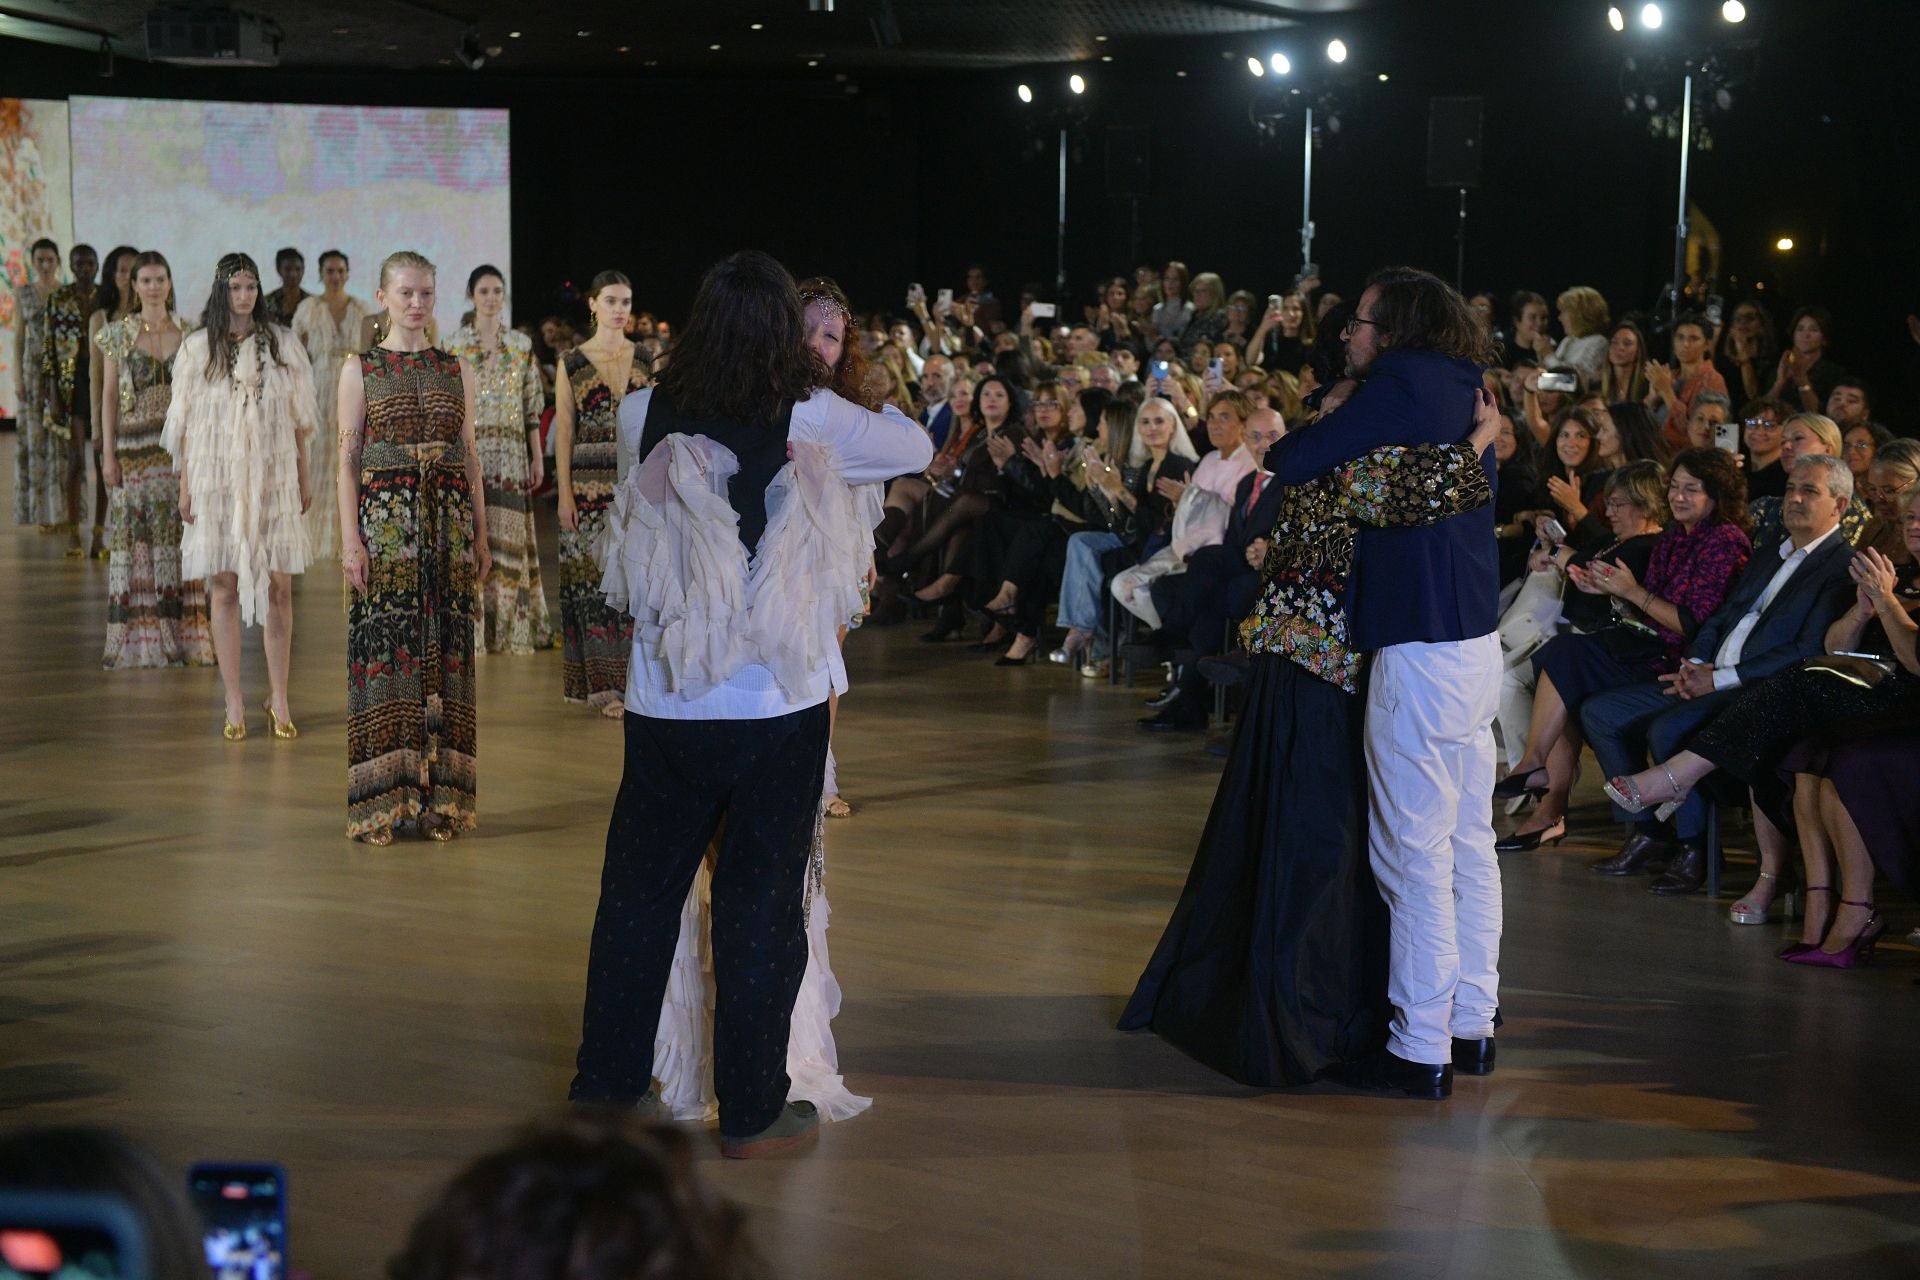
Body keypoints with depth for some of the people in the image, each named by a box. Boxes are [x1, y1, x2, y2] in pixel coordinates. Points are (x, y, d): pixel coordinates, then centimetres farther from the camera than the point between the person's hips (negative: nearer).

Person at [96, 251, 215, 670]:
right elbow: (110, 396, 3)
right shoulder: (118, 334, 4)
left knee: (179, 538, 0)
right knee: (132, 537, -1)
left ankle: (180, 635, 5)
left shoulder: (188, 333, 7)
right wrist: (108, 453, -4)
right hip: (134, 449, -1)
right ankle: (135, 637, 4)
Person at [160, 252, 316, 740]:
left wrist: (304, 475, 8)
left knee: (278, 586, -1)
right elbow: (185, 422, 3)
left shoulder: (281, 344, 6)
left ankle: (278, 699, 7)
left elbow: (298, 416, 10)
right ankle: (234, 704, 5)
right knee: (225, 588, 0)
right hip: (217, 479, -1)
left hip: (273, 478, 1)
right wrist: (185, 485, -1)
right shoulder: (198, 348, 3)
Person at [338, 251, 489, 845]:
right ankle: (384, 800, 2)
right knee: (384, 650, -3)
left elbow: (471, 457, 12)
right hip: (384, 521, -3)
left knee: (444, 651, 2)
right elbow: (347, 459, 0)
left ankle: (439, 796, 8)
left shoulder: (456, 370, 11)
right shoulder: (360, 369, 3)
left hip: (448, 522, 3)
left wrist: (480, 535, 7)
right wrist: (350, 538, -9)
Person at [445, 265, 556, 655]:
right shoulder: (455, 344, 2)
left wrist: (538, 457, 5)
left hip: (511, 453, 2)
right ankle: (474, 622, 2)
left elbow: (532, 406, 9)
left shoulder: (522, 345, 8)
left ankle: (513, 623, 9)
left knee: (510, 535, 2)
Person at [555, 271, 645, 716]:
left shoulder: (647, 361, 7)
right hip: (590, 484, -2)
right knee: (594, 577, -1)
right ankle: (602, 684, 2)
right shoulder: (571, 363, 2)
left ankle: (635, 675, 10)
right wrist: (565, 493, -6)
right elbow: (563, 432, 0)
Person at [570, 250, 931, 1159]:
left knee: (638, 894, 14)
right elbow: (917, 449, 7)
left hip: (662, 708, 3)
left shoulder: (645, 418, -3)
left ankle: (608, 1090, 24)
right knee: (762, 906, 7)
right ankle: (751, 1114, 15)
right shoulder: (811, 421, -9)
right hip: (778, 708, -2)